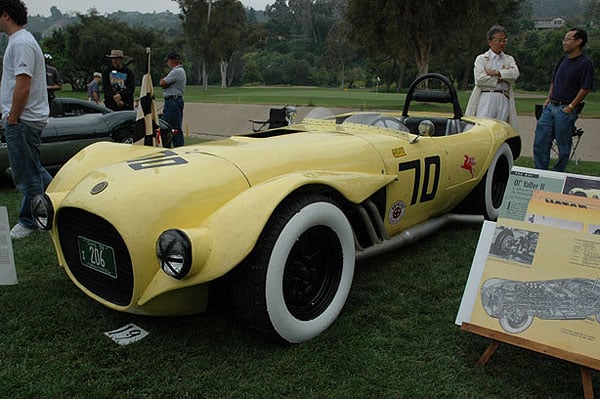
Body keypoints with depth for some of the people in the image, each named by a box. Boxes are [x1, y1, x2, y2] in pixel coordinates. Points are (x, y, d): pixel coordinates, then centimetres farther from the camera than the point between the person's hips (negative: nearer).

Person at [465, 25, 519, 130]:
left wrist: (496, 72, -8)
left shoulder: (509, 59, 20)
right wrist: (502, 78, -3)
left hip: (504, 100, 3)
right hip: (486, 99, -3)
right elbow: (479, 79, -8)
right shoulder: (481, 58, 9)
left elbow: (515, 74, -1)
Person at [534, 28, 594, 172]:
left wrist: (571, 107, -14)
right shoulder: (564, 60, 16)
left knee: (563, 146, 2)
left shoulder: (585, 63, -7)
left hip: (566, 110, -7)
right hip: (550, 107, 7)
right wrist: (548, 99, 12)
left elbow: (585, 88, -12)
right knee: (540, 142, 3)